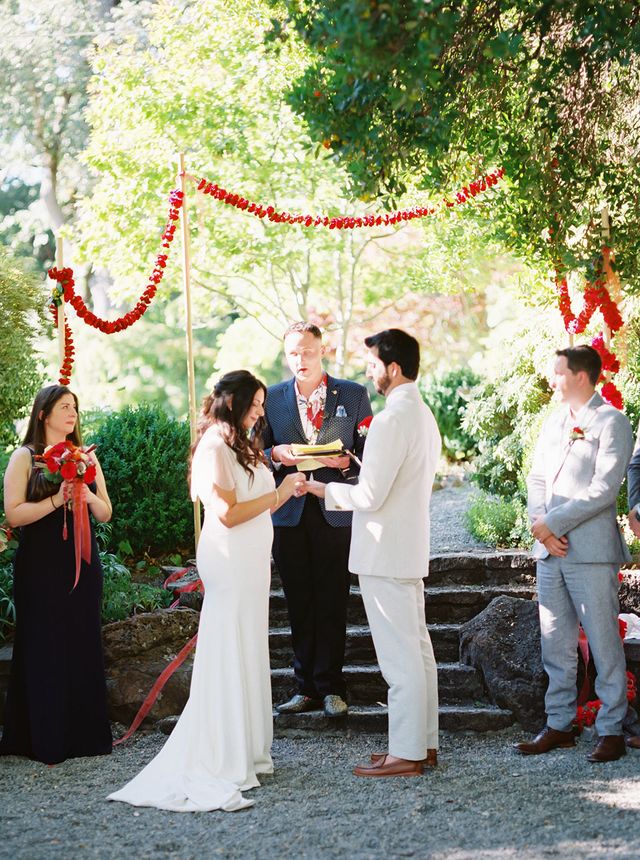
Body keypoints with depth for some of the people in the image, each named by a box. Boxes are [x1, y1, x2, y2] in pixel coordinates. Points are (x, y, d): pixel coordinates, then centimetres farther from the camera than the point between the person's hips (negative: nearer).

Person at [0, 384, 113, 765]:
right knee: (45, 648, -1)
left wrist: (89, 495, -10)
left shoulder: (86, 457, 11)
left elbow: (105, 514, 10)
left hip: (81, 562, 4)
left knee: (84, 645, 5)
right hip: (41, 566, -4)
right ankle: (46, 738, 6)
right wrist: (56, 500, -20)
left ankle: (85, 733, 13)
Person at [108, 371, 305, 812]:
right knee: (228, 657, -6)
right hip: (230, 561, -10)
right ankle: (220, 762, -1)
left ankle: (245, 751, 18)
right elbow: (229, 513, -19)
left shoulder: (239, 446, 16)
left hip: (250, 561, 10)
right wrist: (279, 493, -14)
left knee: (249, 655, 12)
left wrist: (284, 489, 4)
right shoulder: (214, 448, -13)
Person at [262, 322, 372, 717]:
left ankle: (330, 687, 8)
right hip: (289, 513, 2)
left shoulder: (353, 395, 4)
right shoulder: (272, 398, 8)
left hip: (335, 511, -2)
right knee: (300, 606, 6)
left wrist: (346, 461, -15)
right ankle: (306, 687, 13)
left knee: (332, 604, 0)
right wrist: (276, 454, -10)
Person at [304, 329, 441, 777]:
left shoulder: (391, 420, -20)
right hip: (411, 548, 10)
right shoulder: (424, 414, 12)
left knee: (399, 655, -4)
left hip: (385, 553, -10)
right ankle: (425, 741, 22)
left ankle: (407, 754, 2)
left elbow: (370, 496, -22)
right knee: (417, 648, 14)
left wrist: (324, 489, -7)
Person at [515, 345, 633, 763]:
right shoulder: (554, 422, 17)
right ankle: (560, 725, 19)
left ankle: (611, 731, 5)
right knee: (555, 645, 10)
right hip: (550, 552, 7)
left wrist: (552, 523, -12)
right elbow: (537, 478, 14)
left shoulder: (611, 422, -6)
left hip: (592, 552, -7)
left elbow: (603, 490, -14)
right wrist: (542, 527, -3)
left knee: (604, 645, -2)